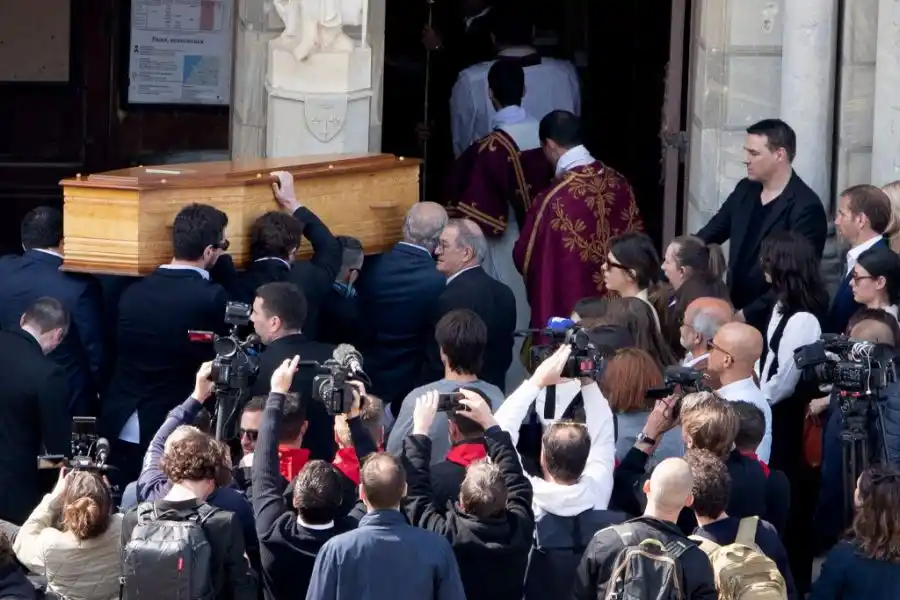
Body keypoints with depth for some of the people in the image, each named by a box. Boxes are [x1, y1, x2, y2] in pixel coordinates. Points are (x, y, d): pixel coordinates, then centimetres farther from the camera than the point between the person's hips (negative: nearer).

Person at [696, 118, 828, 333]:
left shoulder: (805, 207, -13)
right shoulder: (745, 190, 9)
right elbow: (710, 234, 17)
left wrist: (748, 314, -19)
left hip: (770, 320, -6)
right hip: (735, 312, 6)